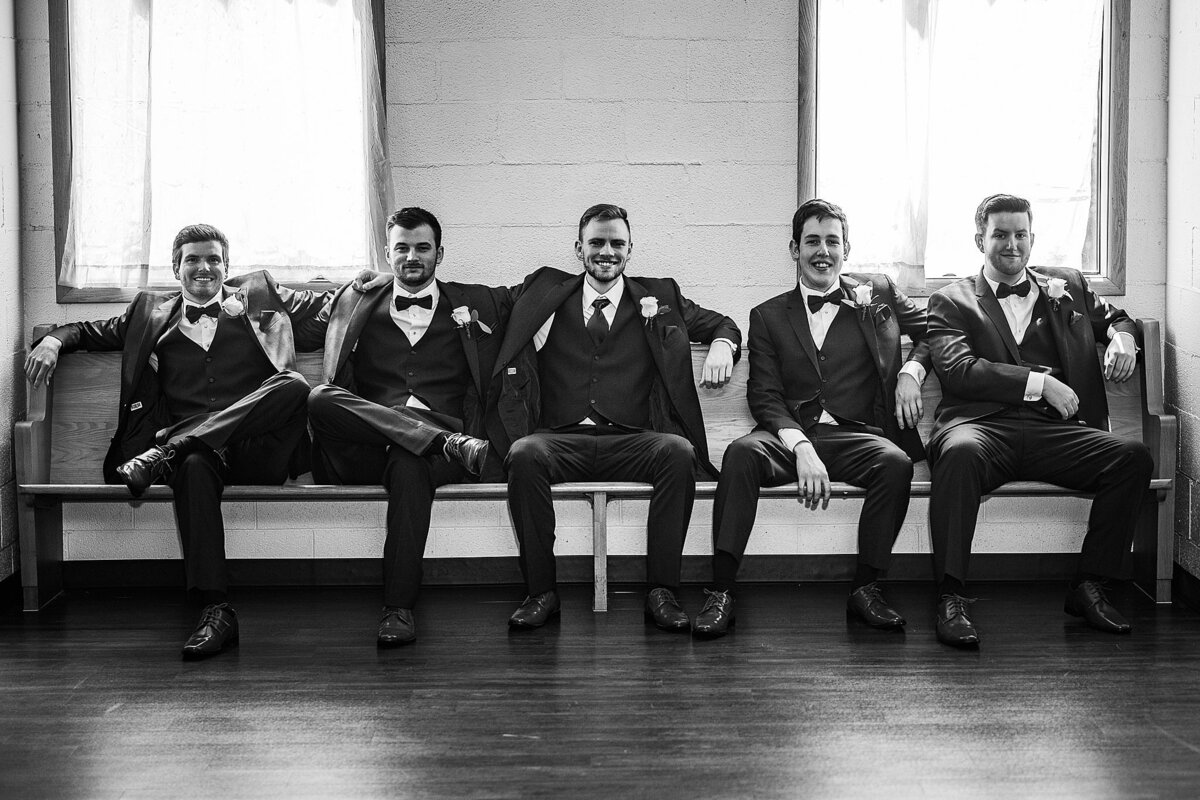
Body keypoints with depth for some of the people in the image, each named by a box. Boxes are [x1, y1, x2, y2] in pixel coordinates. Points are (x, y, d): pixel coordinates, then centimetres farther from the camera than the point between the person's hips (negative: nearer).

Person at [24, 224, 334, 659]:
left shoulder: (260, 294, 23)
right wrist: (53, 340, 9)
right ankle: (216, 610, -40)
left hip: (258, 450, 0)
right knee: (194, 467, -37)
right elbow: (92, 332, 30)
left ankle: (165, 450, -31)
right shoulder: (151, 310, 27)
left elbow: (328, 305, 19)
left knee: (294, 383, -31)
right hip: (196, 449, 0)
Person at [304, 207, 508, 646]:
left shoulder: (477, 303, 22)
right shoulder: (355, 305, 23)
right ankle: (451, 444, -36)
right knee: (320, 398, -29)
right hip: (365, 450, 2)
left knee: (408, 465, -37)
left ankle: (399, 608, -35)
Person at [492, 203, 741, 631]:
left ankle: (662, 592, -24)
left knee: (679, 451, -31)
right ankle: (541, 592, -21)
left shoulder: (658, 299, 18)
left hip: (633, 442, 0)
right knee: (524, 454, -32)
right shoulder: (546, 297, 17)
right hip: (561, 439, 0)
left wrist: (721, 346, 0)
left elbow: (723, 324, 23)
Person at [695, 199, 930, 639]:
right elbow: (765, 397, 3)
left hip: (857, 436, 1)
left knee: (896, 462, -32)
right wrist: (801, 448, -17)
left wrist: (912, 370, 2)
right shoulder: (768, 315, 13)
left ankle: (866, 587, -17)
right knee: (741, 453, -31)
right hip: (790, 435, 0)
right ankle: (721, 593, -30)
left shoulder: (878, 293, 17)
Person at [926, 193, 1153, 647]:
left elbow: (1114, 318, 37)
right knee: (960, 453, -38)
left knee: (1133, 457, -23)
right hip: (983, 423, -3)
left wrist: (1122, 336, 10)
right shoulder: (951, 301, 12)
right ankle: (951, 598, -32)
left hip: (1057, 430, 4)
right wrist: (1039, 383, -10)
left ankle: (1089, 587, -12)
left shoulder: (1067, 287, 25)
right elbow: (957, 369, -2)